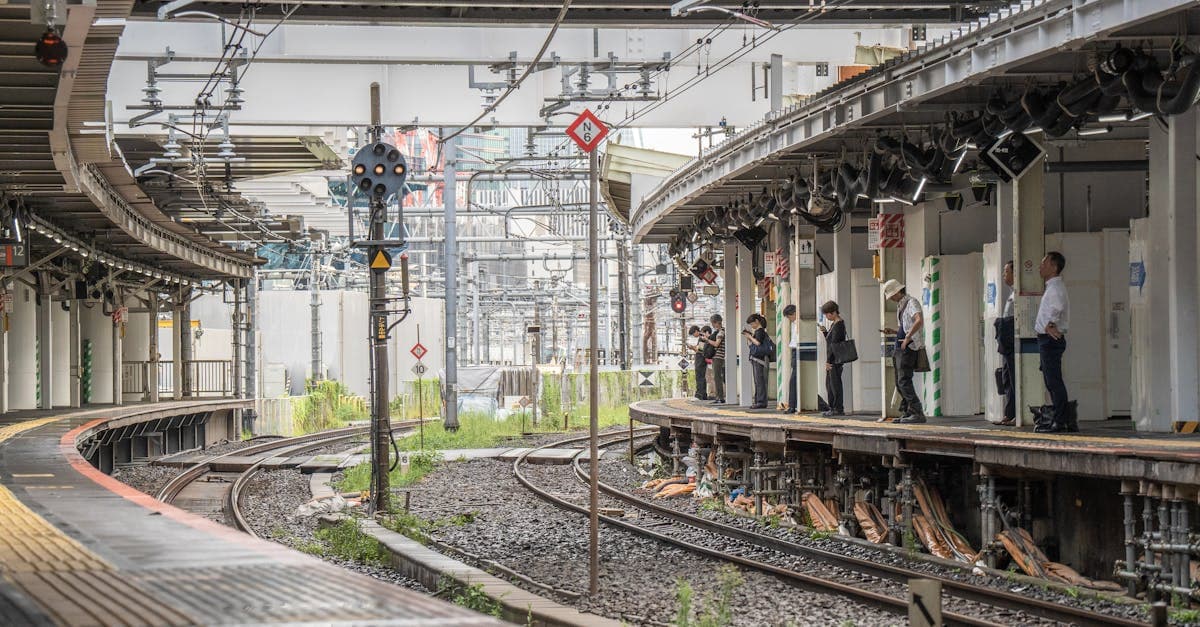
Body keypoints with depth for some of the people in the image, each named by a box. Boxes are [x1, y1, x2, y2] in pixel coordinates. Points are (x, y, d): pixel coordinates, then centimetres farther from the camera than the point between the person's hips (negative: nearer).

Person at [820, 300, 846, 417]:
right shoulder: (834, 324, 15)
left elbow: (834, 344, -20)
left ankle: (839, 408, -4)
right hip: (832, 359, 11)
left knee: (835, 383, -7)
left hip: (836, 359, -11)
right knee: (829, 383, 15)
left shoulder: (838, 325, -16)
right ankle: (832, 407, 21)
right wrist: (825, 331, 6)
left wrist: (828, 360, -19)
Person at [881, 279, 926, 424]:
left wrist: (907, 338, -28)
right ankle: (907, 414, 10)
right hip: (900, 348, 10)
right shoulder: (900, 306, 21)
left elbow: (919, 321, -28)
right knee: (900, 383, 8)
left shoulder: (911, 302, -9)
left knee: (904, 381, -16)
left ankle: (917, 413, -19)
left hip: (908, 348, -10)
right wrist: (893, 332, 13)